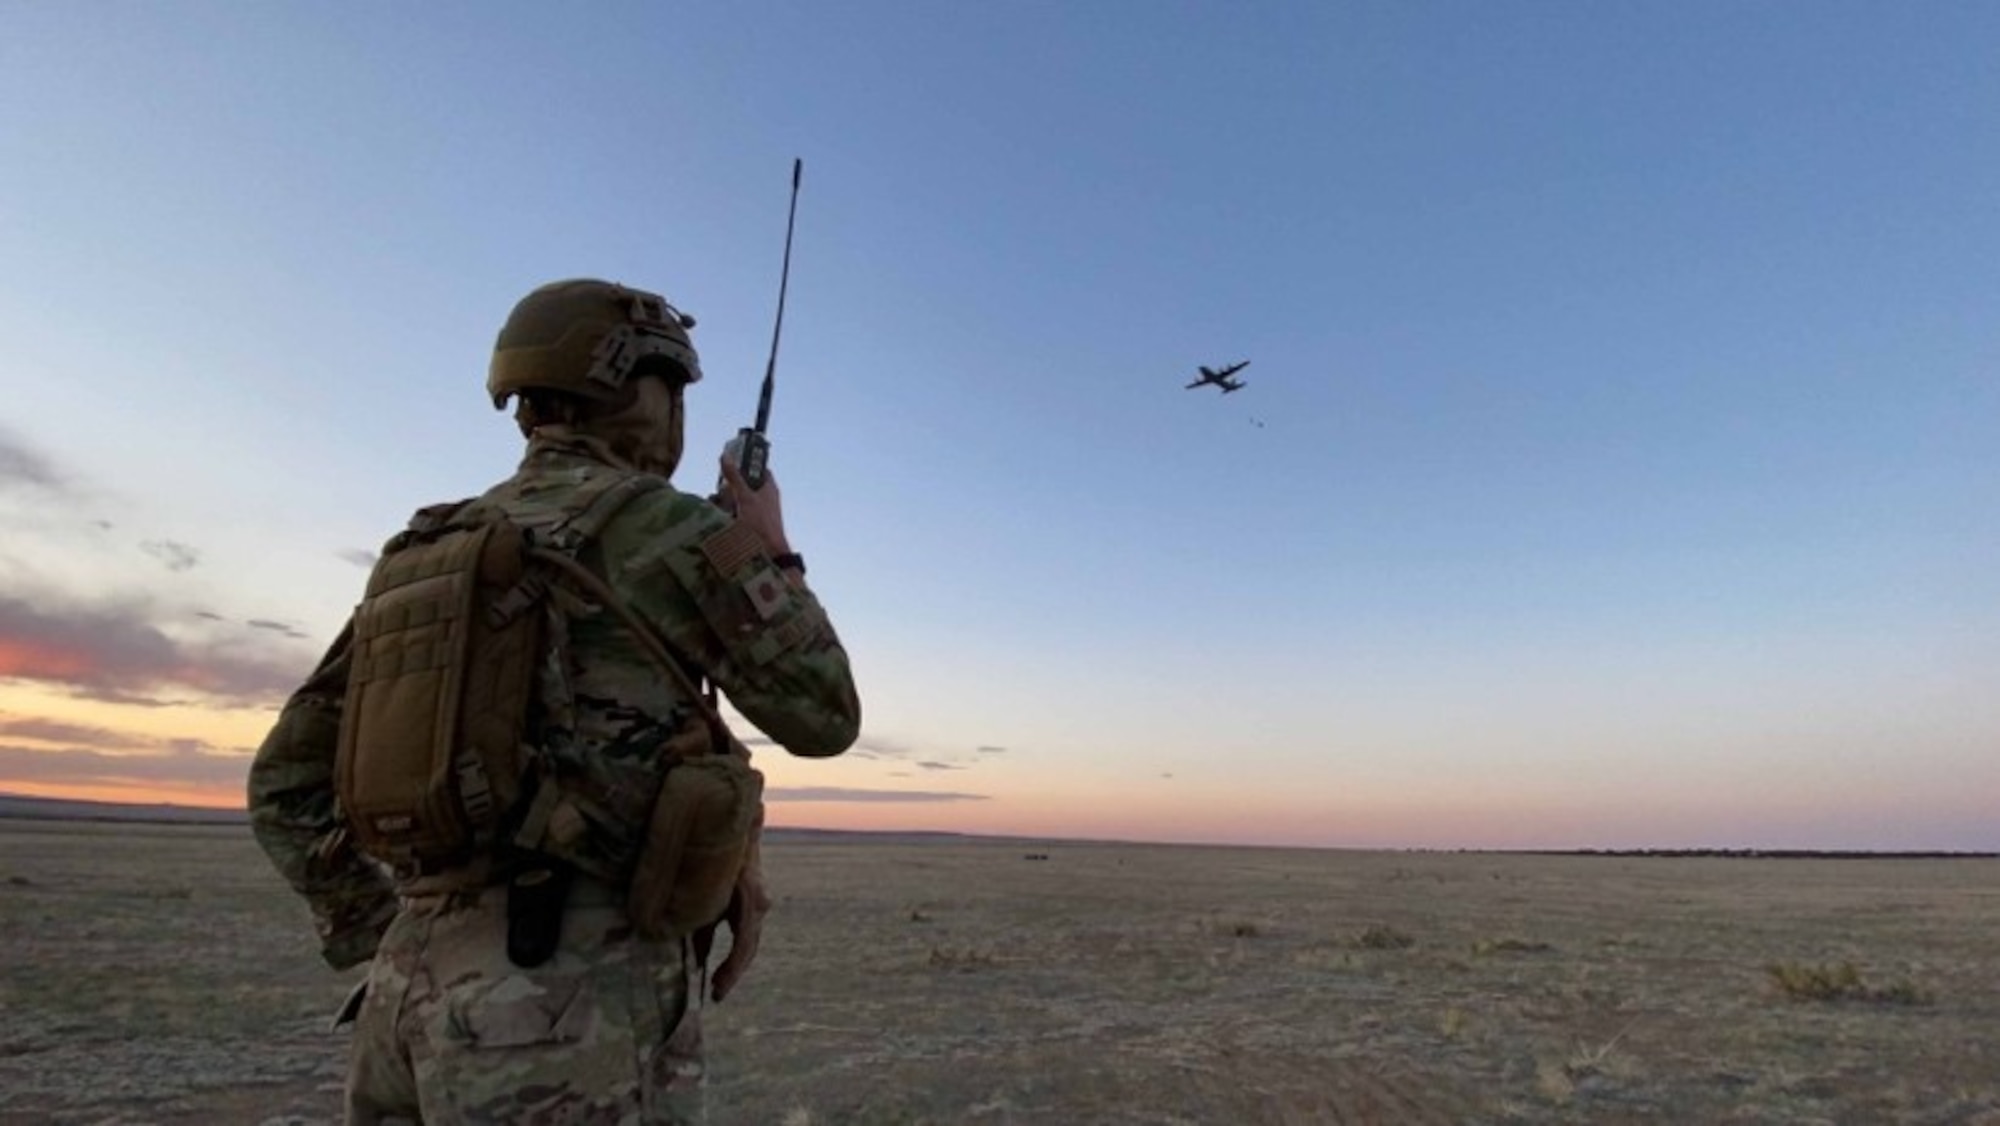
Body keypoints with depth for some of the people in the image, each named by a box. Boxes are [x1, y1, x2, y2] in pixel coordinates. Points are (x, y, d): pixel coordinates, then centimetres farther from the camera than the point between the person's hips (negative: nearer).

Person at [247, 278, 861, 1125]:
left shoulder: (428, 554, 15)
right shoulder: (661, 527, -7)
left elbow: (286, 783, 16)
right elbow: (823, 717, -2)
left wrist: (384, 943, 20)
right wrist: (768, 553, 9)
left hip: (420, 990, 8)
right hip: (574, 1003, -7)